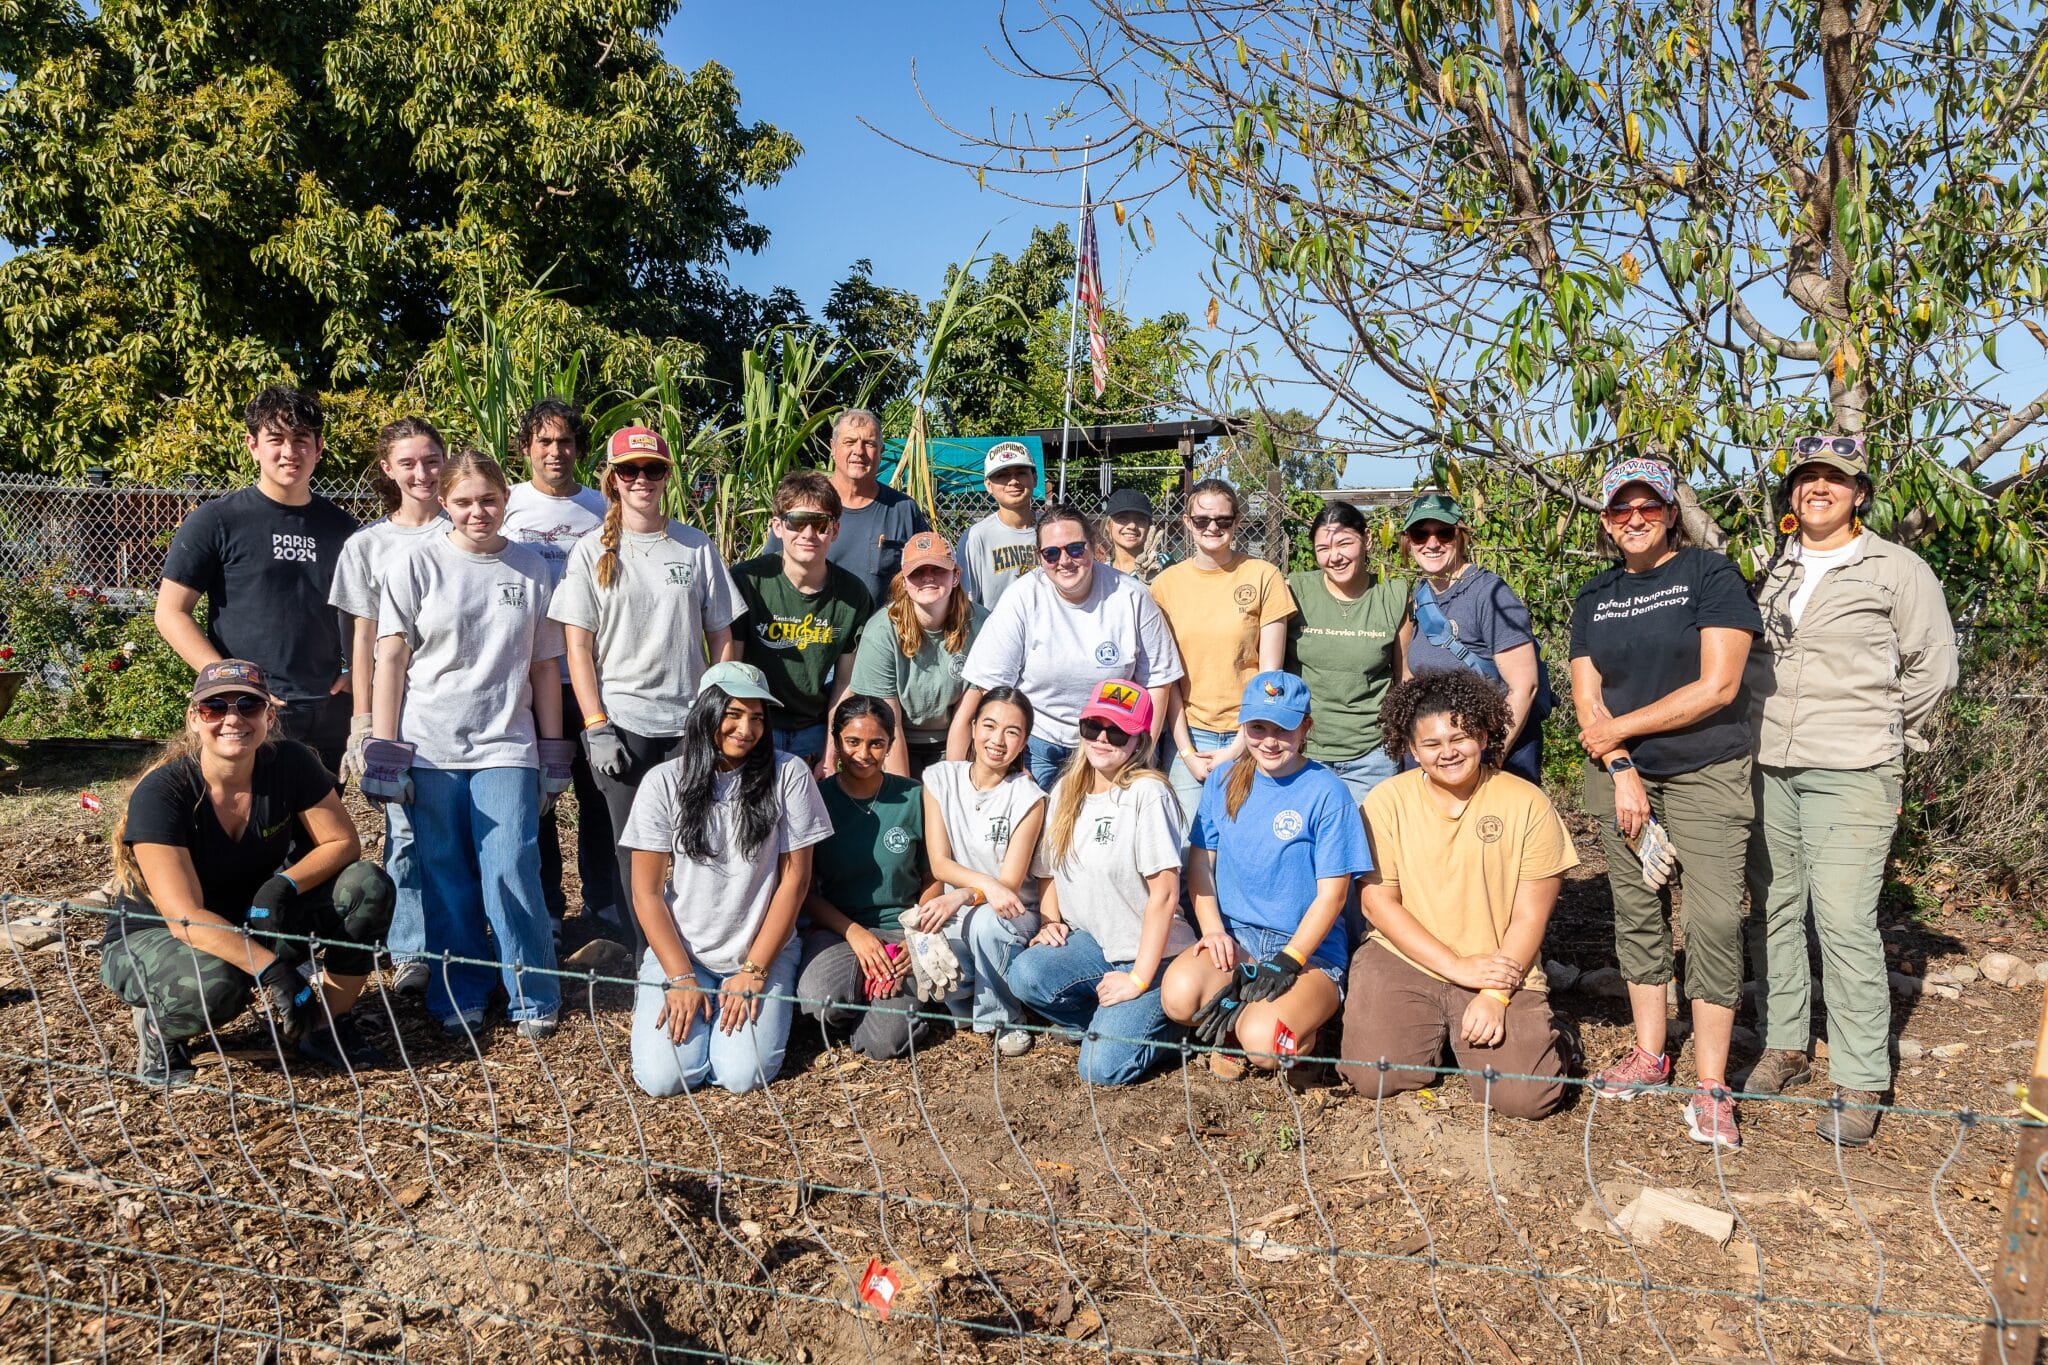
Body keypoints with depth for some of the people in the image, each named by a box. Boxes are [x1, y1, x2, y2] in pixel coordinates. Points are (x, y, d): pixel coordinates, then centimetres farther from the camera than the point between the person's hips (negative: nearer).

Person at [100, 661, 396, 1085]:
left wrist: (283, 887, -28)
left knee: (368, 885, -19)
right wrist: (273, 971, -41)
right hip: (155, 935, -4)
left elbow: (343, 842, -8)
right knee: (215, 984, -39)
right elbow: (185, 917, -31)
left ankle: (328, 1027, -4)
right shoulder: (160, 792, -25)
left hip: (252, 922, 4)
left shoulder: (290, 764, -15)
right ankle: (157, 1027, -2)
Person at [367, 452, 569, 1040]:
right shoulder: (418, 565, 3)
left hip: (507, 747, 0)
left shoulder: (532, 568, 7)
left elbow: (544, 666, 10)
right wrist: (384, 750, -3)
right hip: (430, 747, 0)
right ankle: (458, 1000, 19)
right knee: (446, 880, 5)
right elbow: (390, 659, 2)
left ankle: (534, 999, 8)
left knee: (511, 871, -7)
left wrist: (553, 754, 8)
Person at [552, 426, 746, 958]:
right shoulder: (592, 551, 4)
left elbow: (722, 637, 8)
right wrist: (596, 728, -8)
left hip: (689, 721, 1)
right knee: (634, 854, 4)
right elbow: (577, 646, 0)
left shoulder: (697, 546, 7)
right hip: (619, 724, -1)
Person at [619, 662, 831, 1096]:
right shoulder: (663, 783, -4)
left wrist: (753, 972, -8)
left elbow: (794, 879, -4)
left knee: (743, 1074, -17)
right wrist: (680, 978, -10)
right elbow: (647, 892, -3)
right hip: (678, 951, 1)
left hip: (763, 953, 0)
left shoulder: (788, 775, -5)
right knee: (663, 1076, -15)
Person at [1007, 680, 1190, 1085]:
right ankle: (1116, 1020, 2)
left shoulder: (1147, 793, -17)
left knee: (1102, 1068, -20)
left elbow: (1164, 892, -19)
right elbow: (1049, 870, 17)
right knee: (1024, 973, -25)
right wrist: (1049, 923, -1)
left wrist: (1138, 980, -19)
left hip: (1152, 955, -6)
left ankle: (1168, 1024, 10)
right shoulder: (1066, 791, 5)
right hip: (1092, 942, 6)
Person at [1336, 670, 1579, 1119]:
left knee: (1526, 1096, -18)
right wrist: (1458, 967, -13)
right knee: (1373, 1076, -16)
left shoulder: (1527, 803, -4)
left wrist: (1495, 995, -13)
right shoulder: (1387, 801, -2)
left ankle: (1544, 1035, 18)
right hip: (1402, 961, 1)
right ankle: (1432, 1031, 17)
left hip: (1503, 973, -1)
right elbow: (1378, 901, -5)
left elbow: (1529, 917, -3)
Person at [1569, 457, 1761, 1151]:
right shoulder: (1596, 595, 11)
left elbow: (1717, 686, -13)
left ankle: (1711, 1087, -1)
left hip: (1706, 775, -4)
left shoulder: (1711, 575, -4)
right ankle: (1649, 1054, 23)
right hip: (1619, 775, 5)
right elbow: (1588, 697, 6)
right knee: (1636, 912, 10)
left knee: (1714, 920, -8)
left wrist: (1619, 728, -8)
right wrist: (1621, 774, -7)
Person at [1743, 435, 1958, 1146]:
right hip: (1767, 768, 5)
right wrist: (1761, 731, 10)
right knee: (1773, 910, 10)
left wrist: (1878, 731, 6)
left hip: (1850, 774, -5)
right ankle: (1783, 1048, 24)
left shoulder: (1897, 569, 0)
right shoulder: (1770, 572, 13)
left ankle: (1860, 1085, 0)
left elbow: (1934, 665, 3)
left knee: (1844, 921, -9)